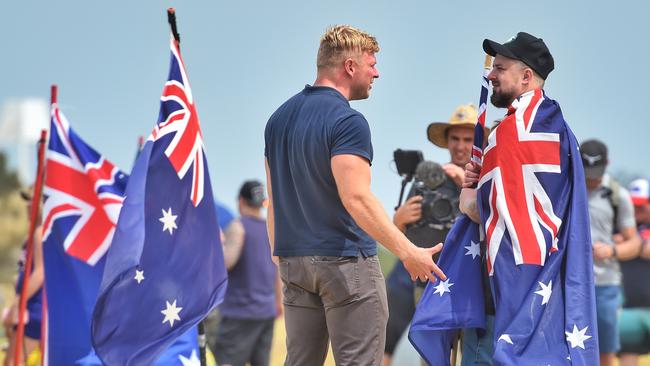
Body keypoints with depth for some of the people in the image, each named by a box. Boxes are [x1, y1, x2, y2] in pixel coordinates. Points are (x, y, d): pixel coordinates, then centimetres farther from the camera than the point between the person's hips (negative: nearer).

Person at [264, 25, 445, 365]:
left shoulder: (279, 118, 12)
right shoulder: (347, 121, -14)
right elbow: (356, 198, -24)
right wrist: (408, 252, -22)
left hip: (294, 261, 8)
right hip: (346, 261, -8)